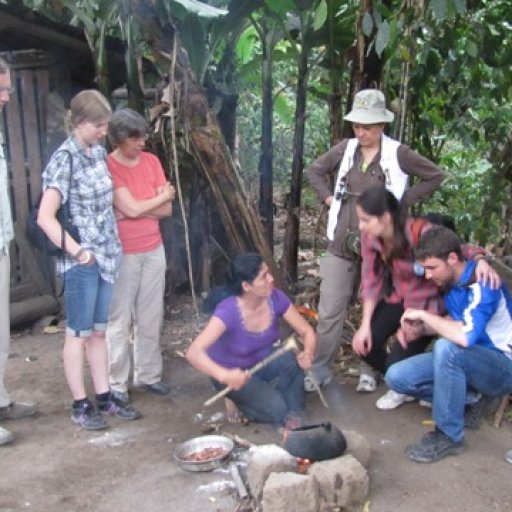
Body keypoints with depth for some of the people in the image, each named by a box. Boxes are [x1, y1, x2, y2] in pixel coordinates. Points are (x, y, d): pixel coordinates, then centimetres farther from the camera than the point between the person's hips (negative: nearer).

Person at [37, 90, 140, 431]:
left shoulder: (99, 153, 8)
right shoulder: (65, 159, -14)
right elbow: (45, 217, -19)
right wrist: (77, 251, -19)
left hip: (106, 255, 7)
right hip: (82, 262, -7)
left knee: (99, 331, 15)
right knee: (79, 334, 5)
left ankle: (104, 397, 25)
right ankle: (80, 405, 17)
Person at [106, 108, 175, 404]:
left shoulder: (152, 161, 5)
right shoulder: (107, 166, -12)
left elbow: (167, 210, 0)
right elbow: (133, 208, -19)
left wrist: (129, 212, -13)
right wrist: (163, 195, -3)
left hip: (154, 250, 5)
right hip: (122, 254, -5)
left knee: (151, 318, 12)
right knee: (119, 320, 1)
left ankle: (149, 374, 25)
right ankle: (116, 383, 11)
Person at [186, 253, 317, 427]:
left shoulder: (275, 298, -20)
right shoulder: (228, 311, -34)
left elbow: (307, 331, -11)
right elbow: (193, 352, -43)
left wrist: (308, 353, -34)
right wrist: (224, 375, -59)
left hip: (263, 361, 4)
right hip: (234, 373, -4)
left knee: (293, 361, -27)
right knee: (276, 408, -22)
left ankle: (292, 412, -2)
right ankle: (238, 399, 7)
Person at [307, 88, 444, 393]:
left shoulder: (398, 154, -7)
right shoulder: (345, 149, 2)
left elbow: (435, 176, 2)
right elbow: (316, 170, 17)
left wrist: (405, 201, -4)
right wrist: (329, 198, 4)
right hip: (342, 244, 2)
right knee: (330, 311, 0)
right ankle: (320, 371, 11)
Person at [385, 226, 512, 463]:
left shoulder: (483, 285, -25)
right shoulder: (451, 282, -1)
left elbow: (465, 336, -41)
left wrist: (425, 315, -25)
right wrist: (422, 327, -5)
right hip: (468, 361, 8)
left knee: (447, 348, -38)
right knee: (396, 377, -7)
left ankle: (449, 435, -20)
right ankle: (472, 400, 4)